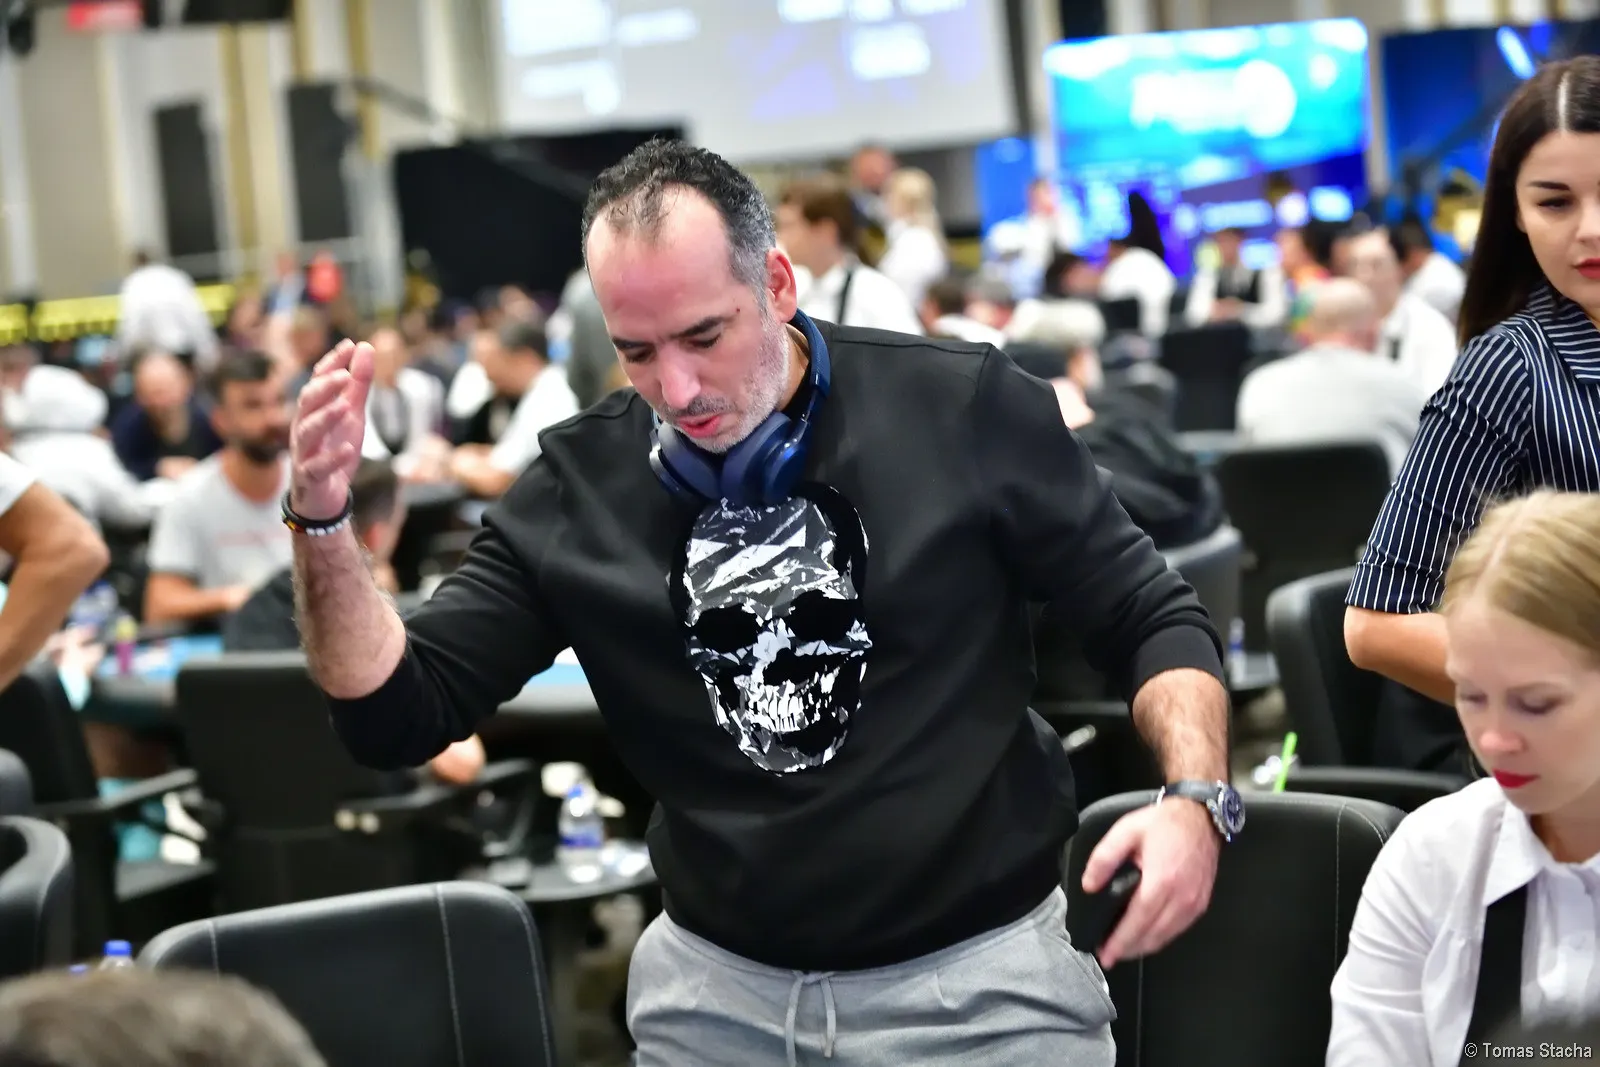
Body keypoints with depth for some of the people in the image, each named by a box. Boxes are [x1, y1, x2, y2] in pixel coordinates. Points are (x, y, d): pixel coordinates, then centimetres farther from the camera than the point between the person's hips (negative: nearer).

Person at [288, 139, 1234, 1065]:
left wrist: (1197, 799, -20)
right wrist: (324, 518, -15)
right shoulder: (579, 489, -2)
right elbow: (397, 713, 0)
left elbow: (1152, 616, -2)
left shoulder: (967, 411, -9)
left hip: (977, 973, -2)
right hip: (713, 985, 3)